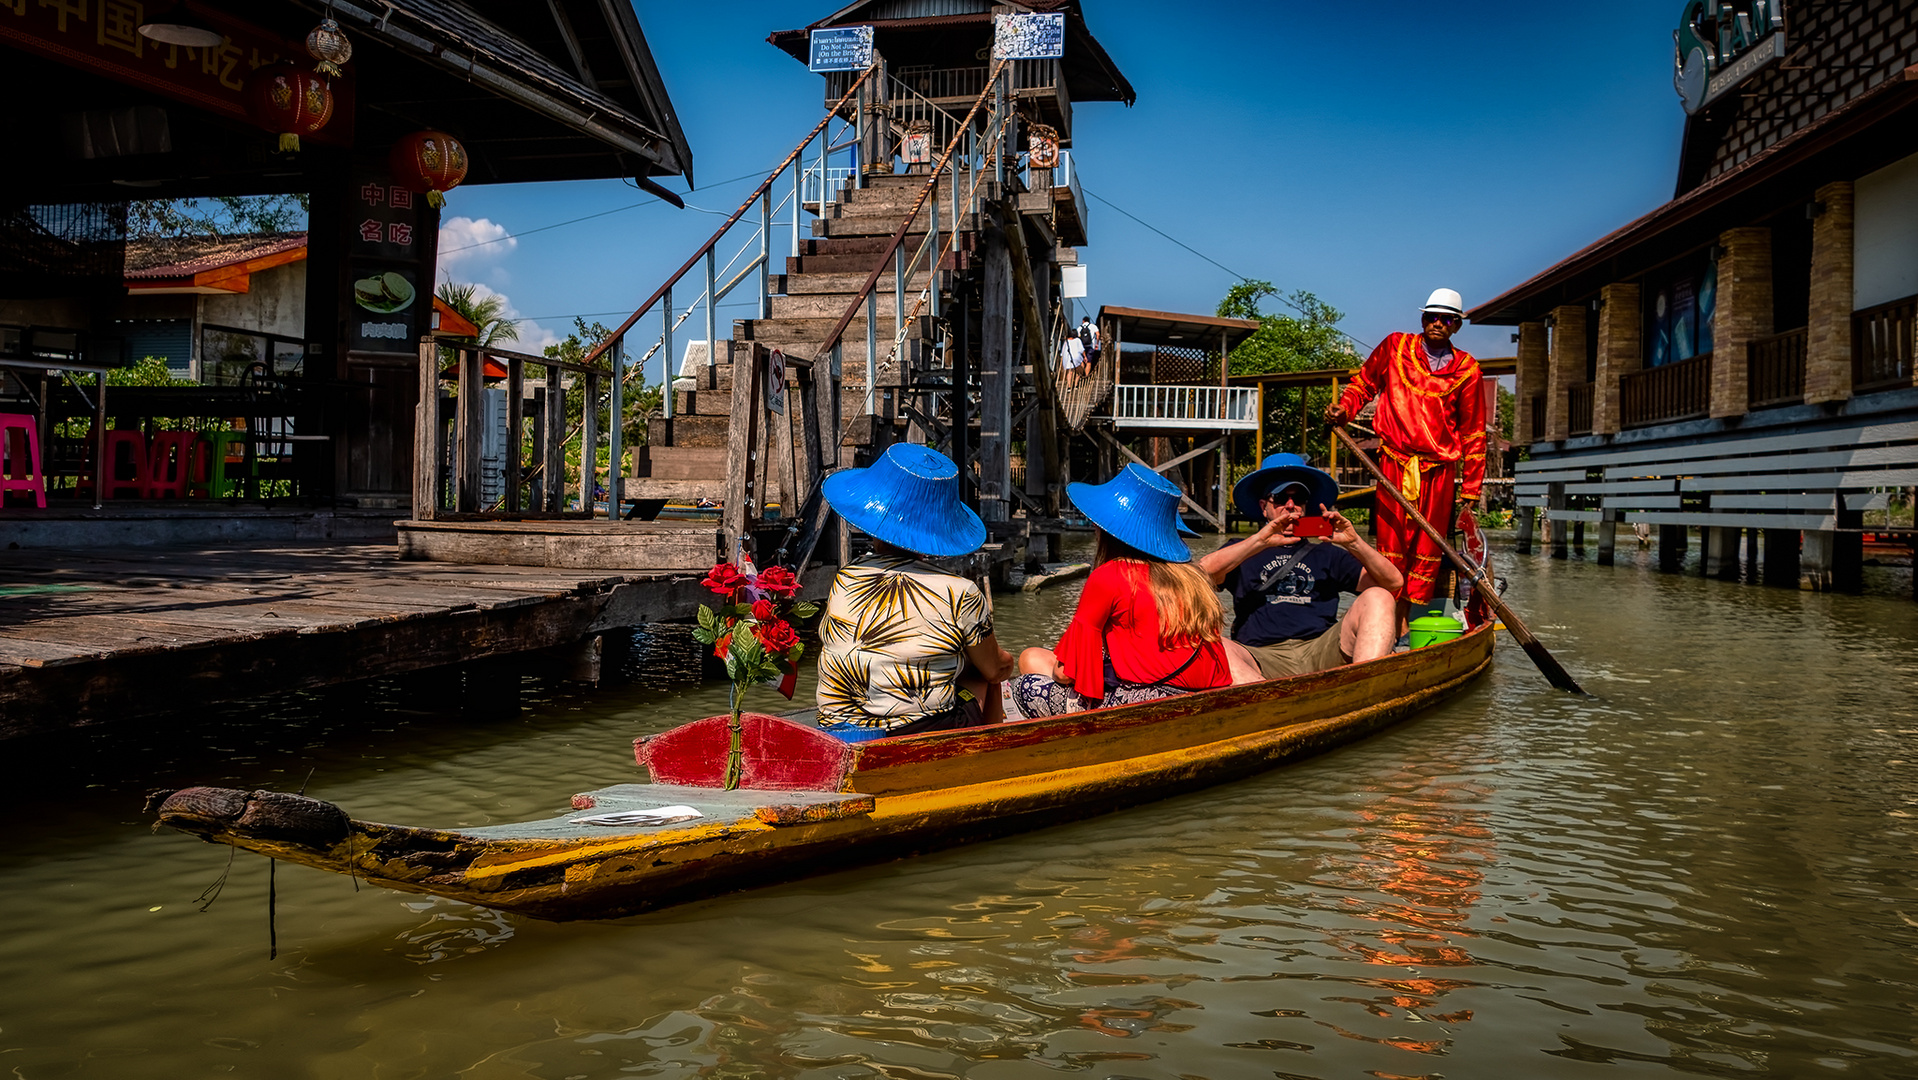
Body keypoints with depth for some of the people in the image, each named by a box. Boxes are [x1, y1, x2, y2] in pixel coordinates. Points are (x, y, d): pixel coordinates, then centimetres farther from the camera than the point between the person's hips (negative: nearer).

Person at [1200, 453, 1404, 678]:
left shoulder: (1326, 554, 26)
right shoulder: (1242, 554, 23)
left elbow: (1394, 582, 16)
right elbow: (1202, 573, 0)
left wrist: (1354, 543, 0)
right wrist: (1259, 541, -5)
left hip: (1322, 650, 2)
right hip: (1263, 656, -2)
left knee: (1378, 598, -18)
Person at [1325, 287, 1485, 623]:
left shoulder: (1466, 369, 8)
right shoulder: (1395, 347, 7)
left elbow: (1473, 433, 11)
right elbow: (1363, 383, 20)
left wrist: (1470, 491, 8)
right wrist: (1343, 409, -3)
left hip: (1439, 470, 1)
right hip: (1394, 463, -1)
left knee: (1427, 550, 0)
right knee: (1391, 546, -4)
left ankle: (1406, 619, 6)